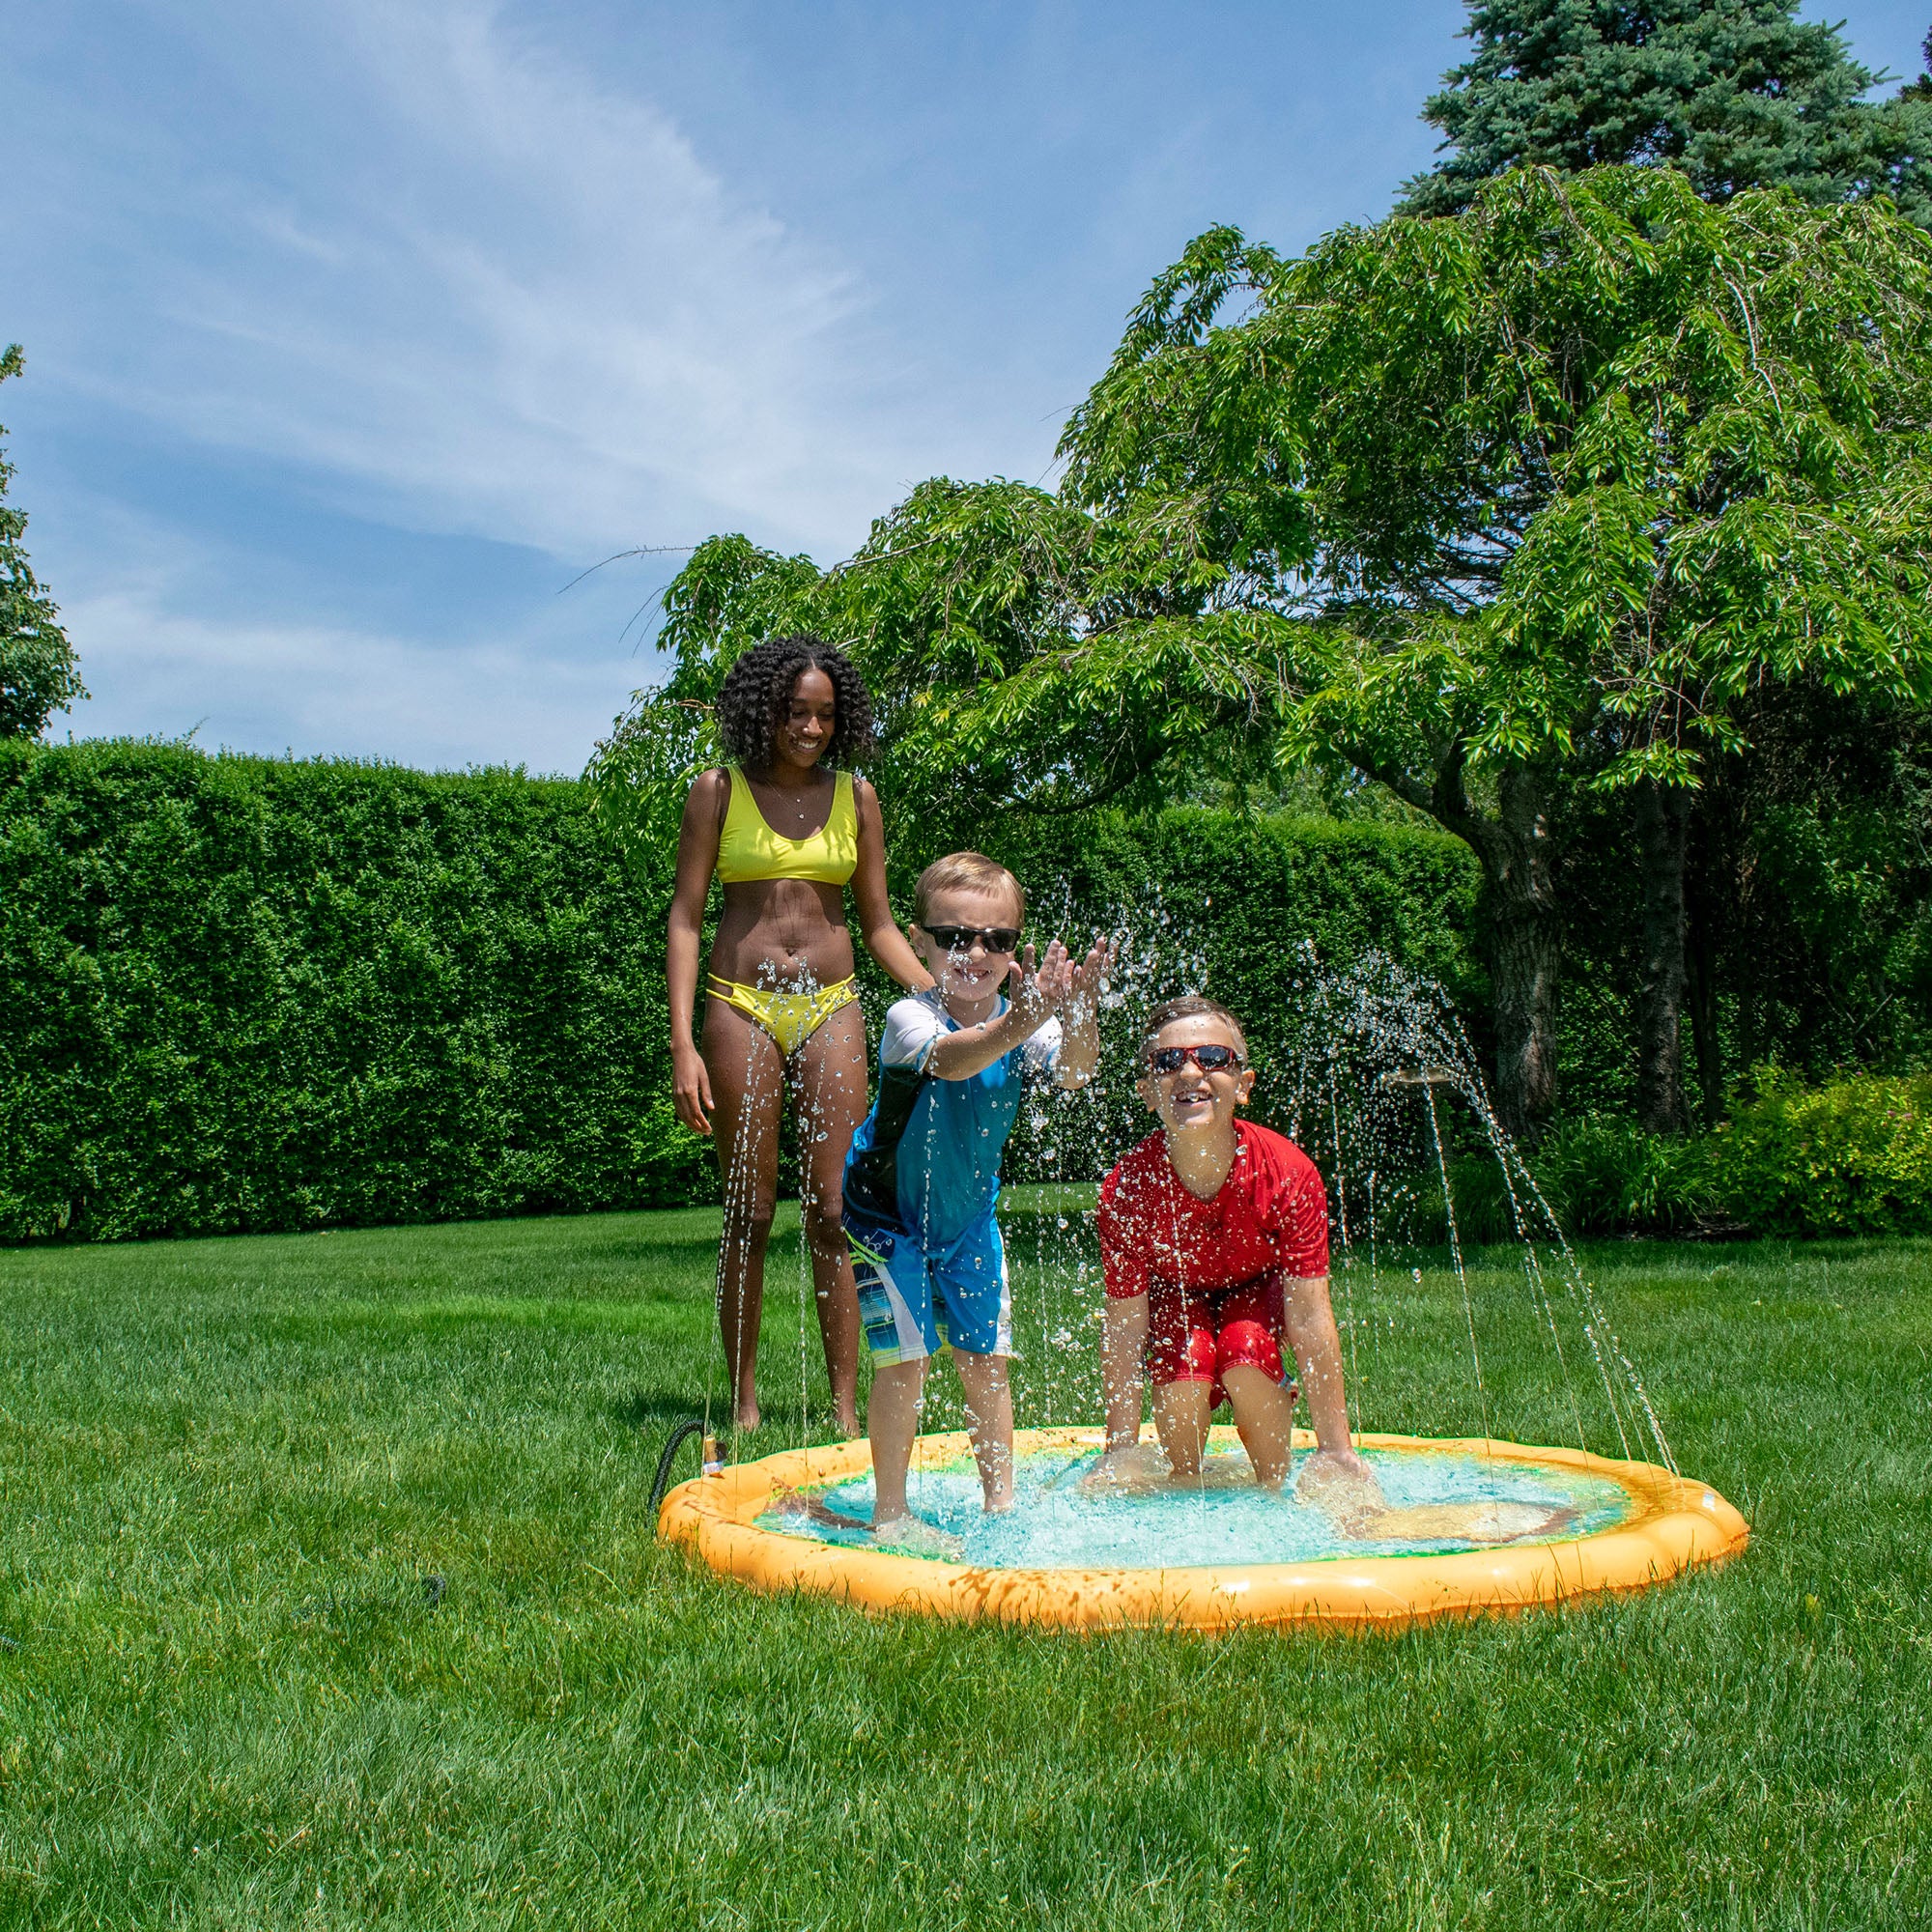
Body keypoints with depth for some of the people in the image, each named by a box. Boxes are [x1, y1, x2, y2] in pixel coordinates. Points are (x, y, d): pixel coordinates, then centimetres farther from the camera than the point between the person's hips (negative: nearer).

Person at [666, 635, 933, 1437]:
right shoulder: (719, 792, 3)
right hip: (741, 1008, -1)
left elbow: (878, 923, 14)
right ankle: (745, 1407, 12)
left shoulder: (855, 796, 10)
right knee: (748, 1214, 2)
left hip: (831, 1009, 2)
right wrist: (683, 1045, -8)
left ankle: (846, 1409, 4)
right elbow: (685, 919, 1)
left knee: (834, 1213, -1)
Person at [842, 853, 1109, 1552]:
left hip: (967, 1212, 5)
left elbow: (1073, 1071, -32)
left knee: (986, 1356, 7)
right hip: (889, 1212, -4)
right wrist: (1021, 1022, -67)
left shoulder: (1022, 1020, -13)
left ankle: (1000, 1503, 20)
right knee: (905, 1358, -8)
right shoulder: (909, 1019, -26)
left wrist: (1079, 1014, -54)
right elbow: (952, 1059, -48)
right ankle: (889, 1514, 5)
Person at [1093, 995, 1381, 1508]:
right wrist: (1120, 1451, -21)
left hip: (1260, 1285, 0)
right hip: (1174, 1293, 0)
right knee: (1181, 1371, -28)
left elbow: (1310, 1318, -28)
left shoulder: (1289, 1175, -33)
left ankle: (1274, 1492, -5)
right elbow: (1124, 1326, -23)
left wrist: (1336, 1449, -26)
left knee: (1246, 1352, -30)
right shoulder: (1127, 1190, -31)